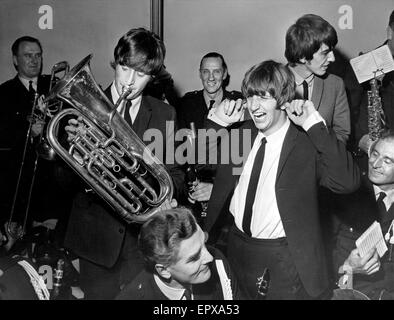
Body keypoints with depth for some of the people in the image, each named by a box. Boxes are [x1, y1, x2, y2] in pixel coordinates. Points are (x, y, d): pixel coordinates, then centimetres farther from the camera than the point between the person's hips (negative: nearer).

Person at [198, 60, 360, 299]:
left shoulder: (308, 140, -15)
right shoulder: (241, 132, 2)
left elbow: (348, 183, -29)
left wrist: (316, 125, -31)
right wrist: (218, 122, -7)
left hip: (285, 258, -5)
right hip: (238, 246, 5)